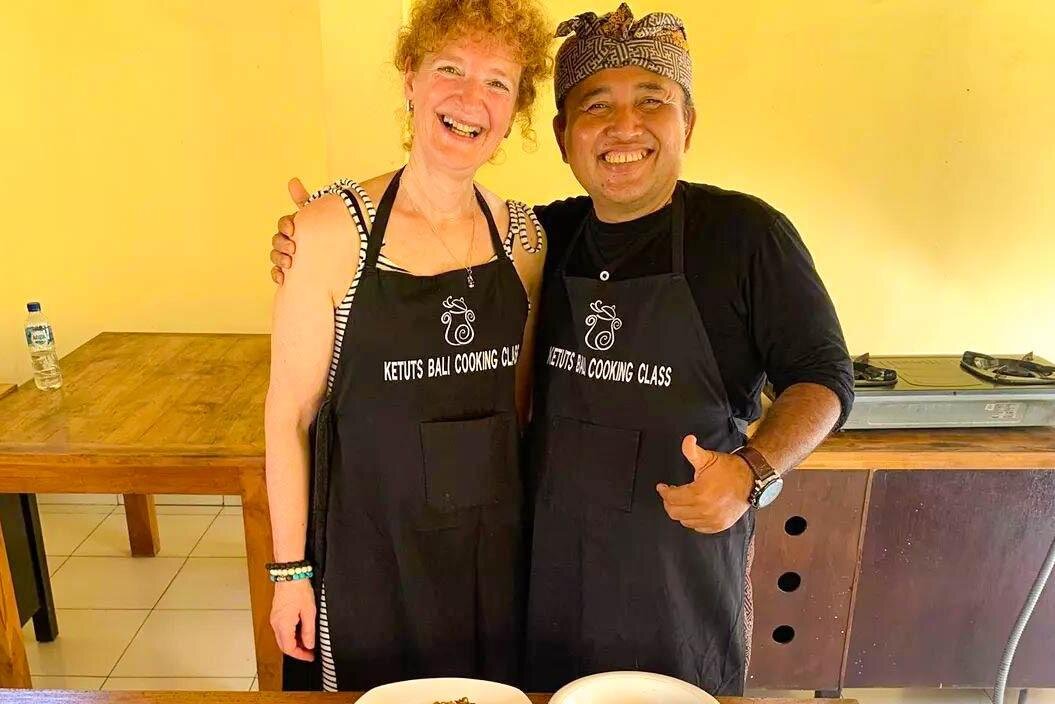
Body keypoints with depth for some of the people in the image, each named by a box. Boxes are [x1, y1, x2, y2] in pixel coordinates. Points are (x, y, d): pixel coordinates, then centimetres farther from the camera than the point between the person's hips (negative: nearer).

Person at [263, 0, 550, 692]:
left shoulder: (522, 235, -2)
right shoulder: (333, 228, -14)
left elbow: (521, 398, 7)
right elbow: (290, 412, -10)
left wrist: (532, 526, 9)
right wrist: (290, 568, -7)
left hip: (494, 549, 4)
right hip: (368, 551, -3)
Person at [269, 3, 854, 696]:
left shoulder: (746, 234, -12)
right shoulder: (547, 236, 1)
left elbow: (825, 376, -7)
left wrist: (753, 471, -24)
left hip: (685, 560, -3)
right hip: (552, 555, 4)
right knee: (546, 689, 22)